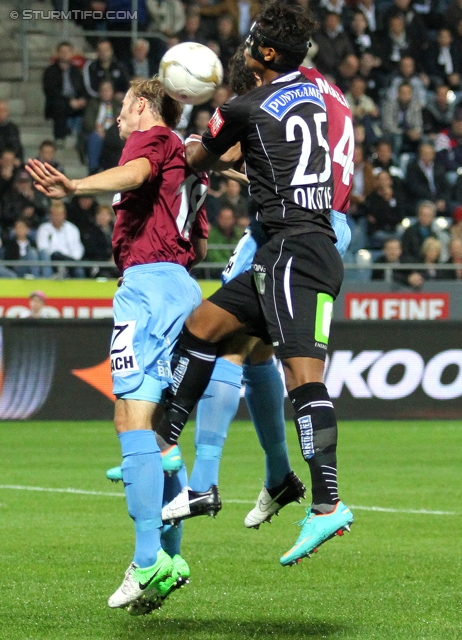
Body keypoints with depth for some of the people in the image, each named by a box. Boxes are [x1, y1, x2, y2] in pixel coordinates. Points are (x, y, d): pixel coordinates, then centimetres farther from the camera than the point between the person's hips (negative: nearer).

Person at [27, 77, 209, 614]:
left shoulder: (151, 137, 2)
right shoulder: (187, 159, 28)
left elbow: (135, 172, -23)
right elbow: (200, 245, 28)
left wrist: (74, 186, -39)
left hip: (149, 281, -10)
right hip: (182, 284, 10)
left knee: (132, 417, -17)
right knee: (157, 427, 11)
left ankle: (148, 557, -26)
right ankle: (169, 555, 6)